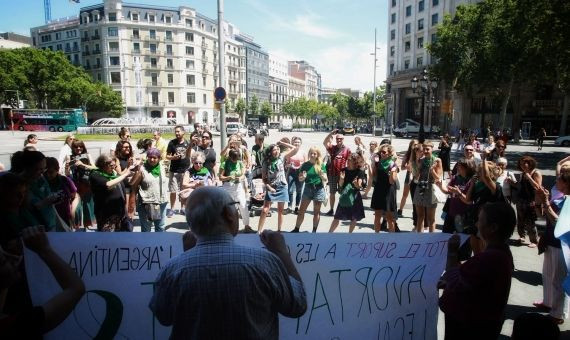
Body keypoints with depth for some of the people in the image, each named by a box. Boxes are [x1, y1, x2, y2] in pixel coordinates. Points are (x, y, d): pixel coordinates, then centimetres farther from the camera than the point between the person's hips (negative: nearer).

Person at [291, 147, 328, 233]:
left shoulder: (321, 165, -2)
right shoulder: (305, 165, 1)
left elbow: (325, 179, -2)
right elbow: (300, 179, 4)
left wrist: (322, 175, -23)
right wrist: (303, 177, -18)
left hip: (318, 189, -1)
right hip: (307, 188, 1)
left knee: (316, 212, 7)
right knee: (301, 210, 3)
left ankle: (314, 231, 18)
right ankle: (296, 229, 13)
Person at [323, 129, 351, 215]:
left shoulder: (347, 150, -1)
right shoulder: (332, 147, 5)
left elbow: (349, 162, -2)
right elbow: (324, 143, -7)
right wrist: (331, 133, -13)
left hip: (342, 174, -3)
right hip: (332, 174, 3)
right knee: (332, 193, 11)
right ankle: (331, 209, 21)